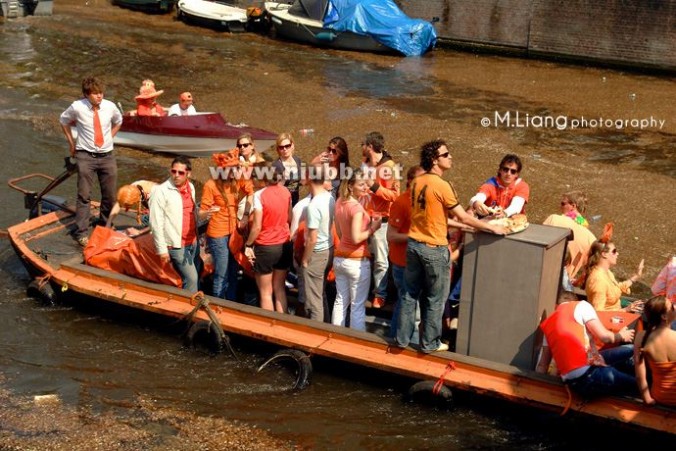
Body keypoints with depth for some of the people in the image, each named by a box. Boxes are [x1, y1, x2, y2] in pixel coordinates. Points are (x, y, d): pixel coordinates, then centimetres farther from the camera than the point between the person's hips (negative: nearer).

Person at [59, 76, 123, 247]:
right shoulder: (77, 107, -11)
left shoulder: (110, 107, -5)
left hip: (107, 155, 3)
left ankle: (104, 225, 31)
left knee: (110, 195, 9)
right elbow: (63, 121, 11)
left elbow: (118, 122, 20)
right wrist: (71, 143, 10)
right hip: (85, 155, -3)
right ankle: (81, 232, 3)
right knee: (84, 195, -4)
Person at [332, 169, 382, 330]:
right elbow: (356, 238, -23)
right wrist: (373, 228, -11)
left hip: (340, 258, 8)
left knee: (341, 301, 16)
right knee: (358, 306, 1)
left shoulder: (340, 202, 5)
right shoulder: (356, 207, -20)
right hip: (357, 261, -8)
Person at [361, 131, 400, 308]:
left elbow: (395, 195, -15)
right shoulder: (365, 164, 12)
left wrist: (376, 188, -23)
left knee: (380, 259, 0)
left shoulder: (388, 167, -10)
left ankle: (380, 294, 7)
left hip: (380, 219, -7)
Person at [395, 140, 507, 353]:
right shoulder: (442, 186, -19)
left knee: (410, 294, 15)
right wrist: (492, 228, -5)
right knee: (435, 299, 8)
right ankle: (430, 343, 19)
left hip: (414, 244, 7)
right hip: (434, 248, -7)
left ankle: (402, 338, 23)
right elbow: (463, 218, -14)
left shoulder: (417, 182, 4)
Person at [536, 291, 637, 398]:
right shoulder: (580, 305, 5)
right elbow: (603, 336, -3)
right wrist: (621, 336, 18)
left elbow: (542, 365, 18)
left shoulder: (548, 323, 22)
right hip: (588, 374, -7)